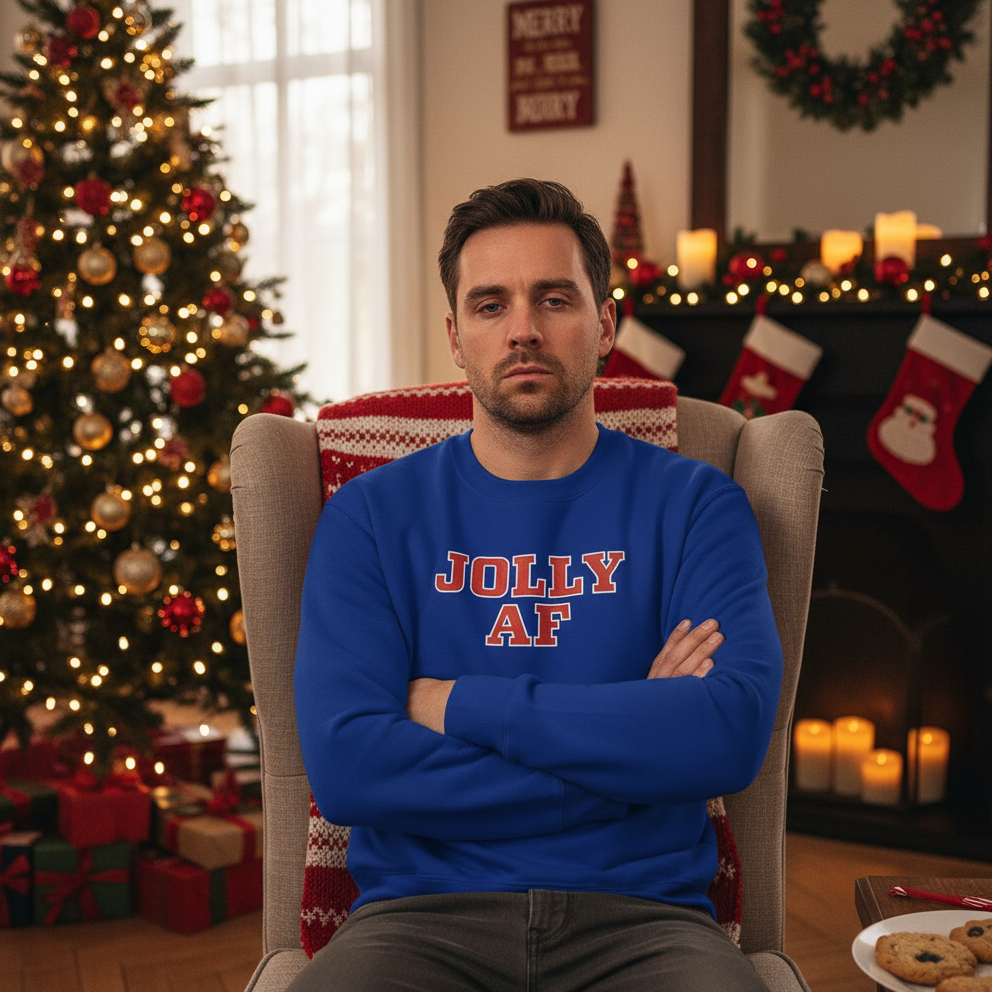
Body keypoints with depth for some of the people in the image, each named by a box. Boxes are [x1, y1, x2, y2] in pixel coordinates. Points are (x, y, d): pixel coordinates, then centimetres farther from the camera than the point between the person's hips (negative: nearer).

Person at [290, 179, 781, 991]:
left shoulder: (694, 504, 6)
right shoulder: (371, 516, 5)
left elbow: (736, 731, -11)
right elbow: (343, 765, -8)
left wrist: (461, 705, -9)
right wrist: (628, 740, -8)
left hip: (639, 912, 1)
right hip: (425, 909, -1)